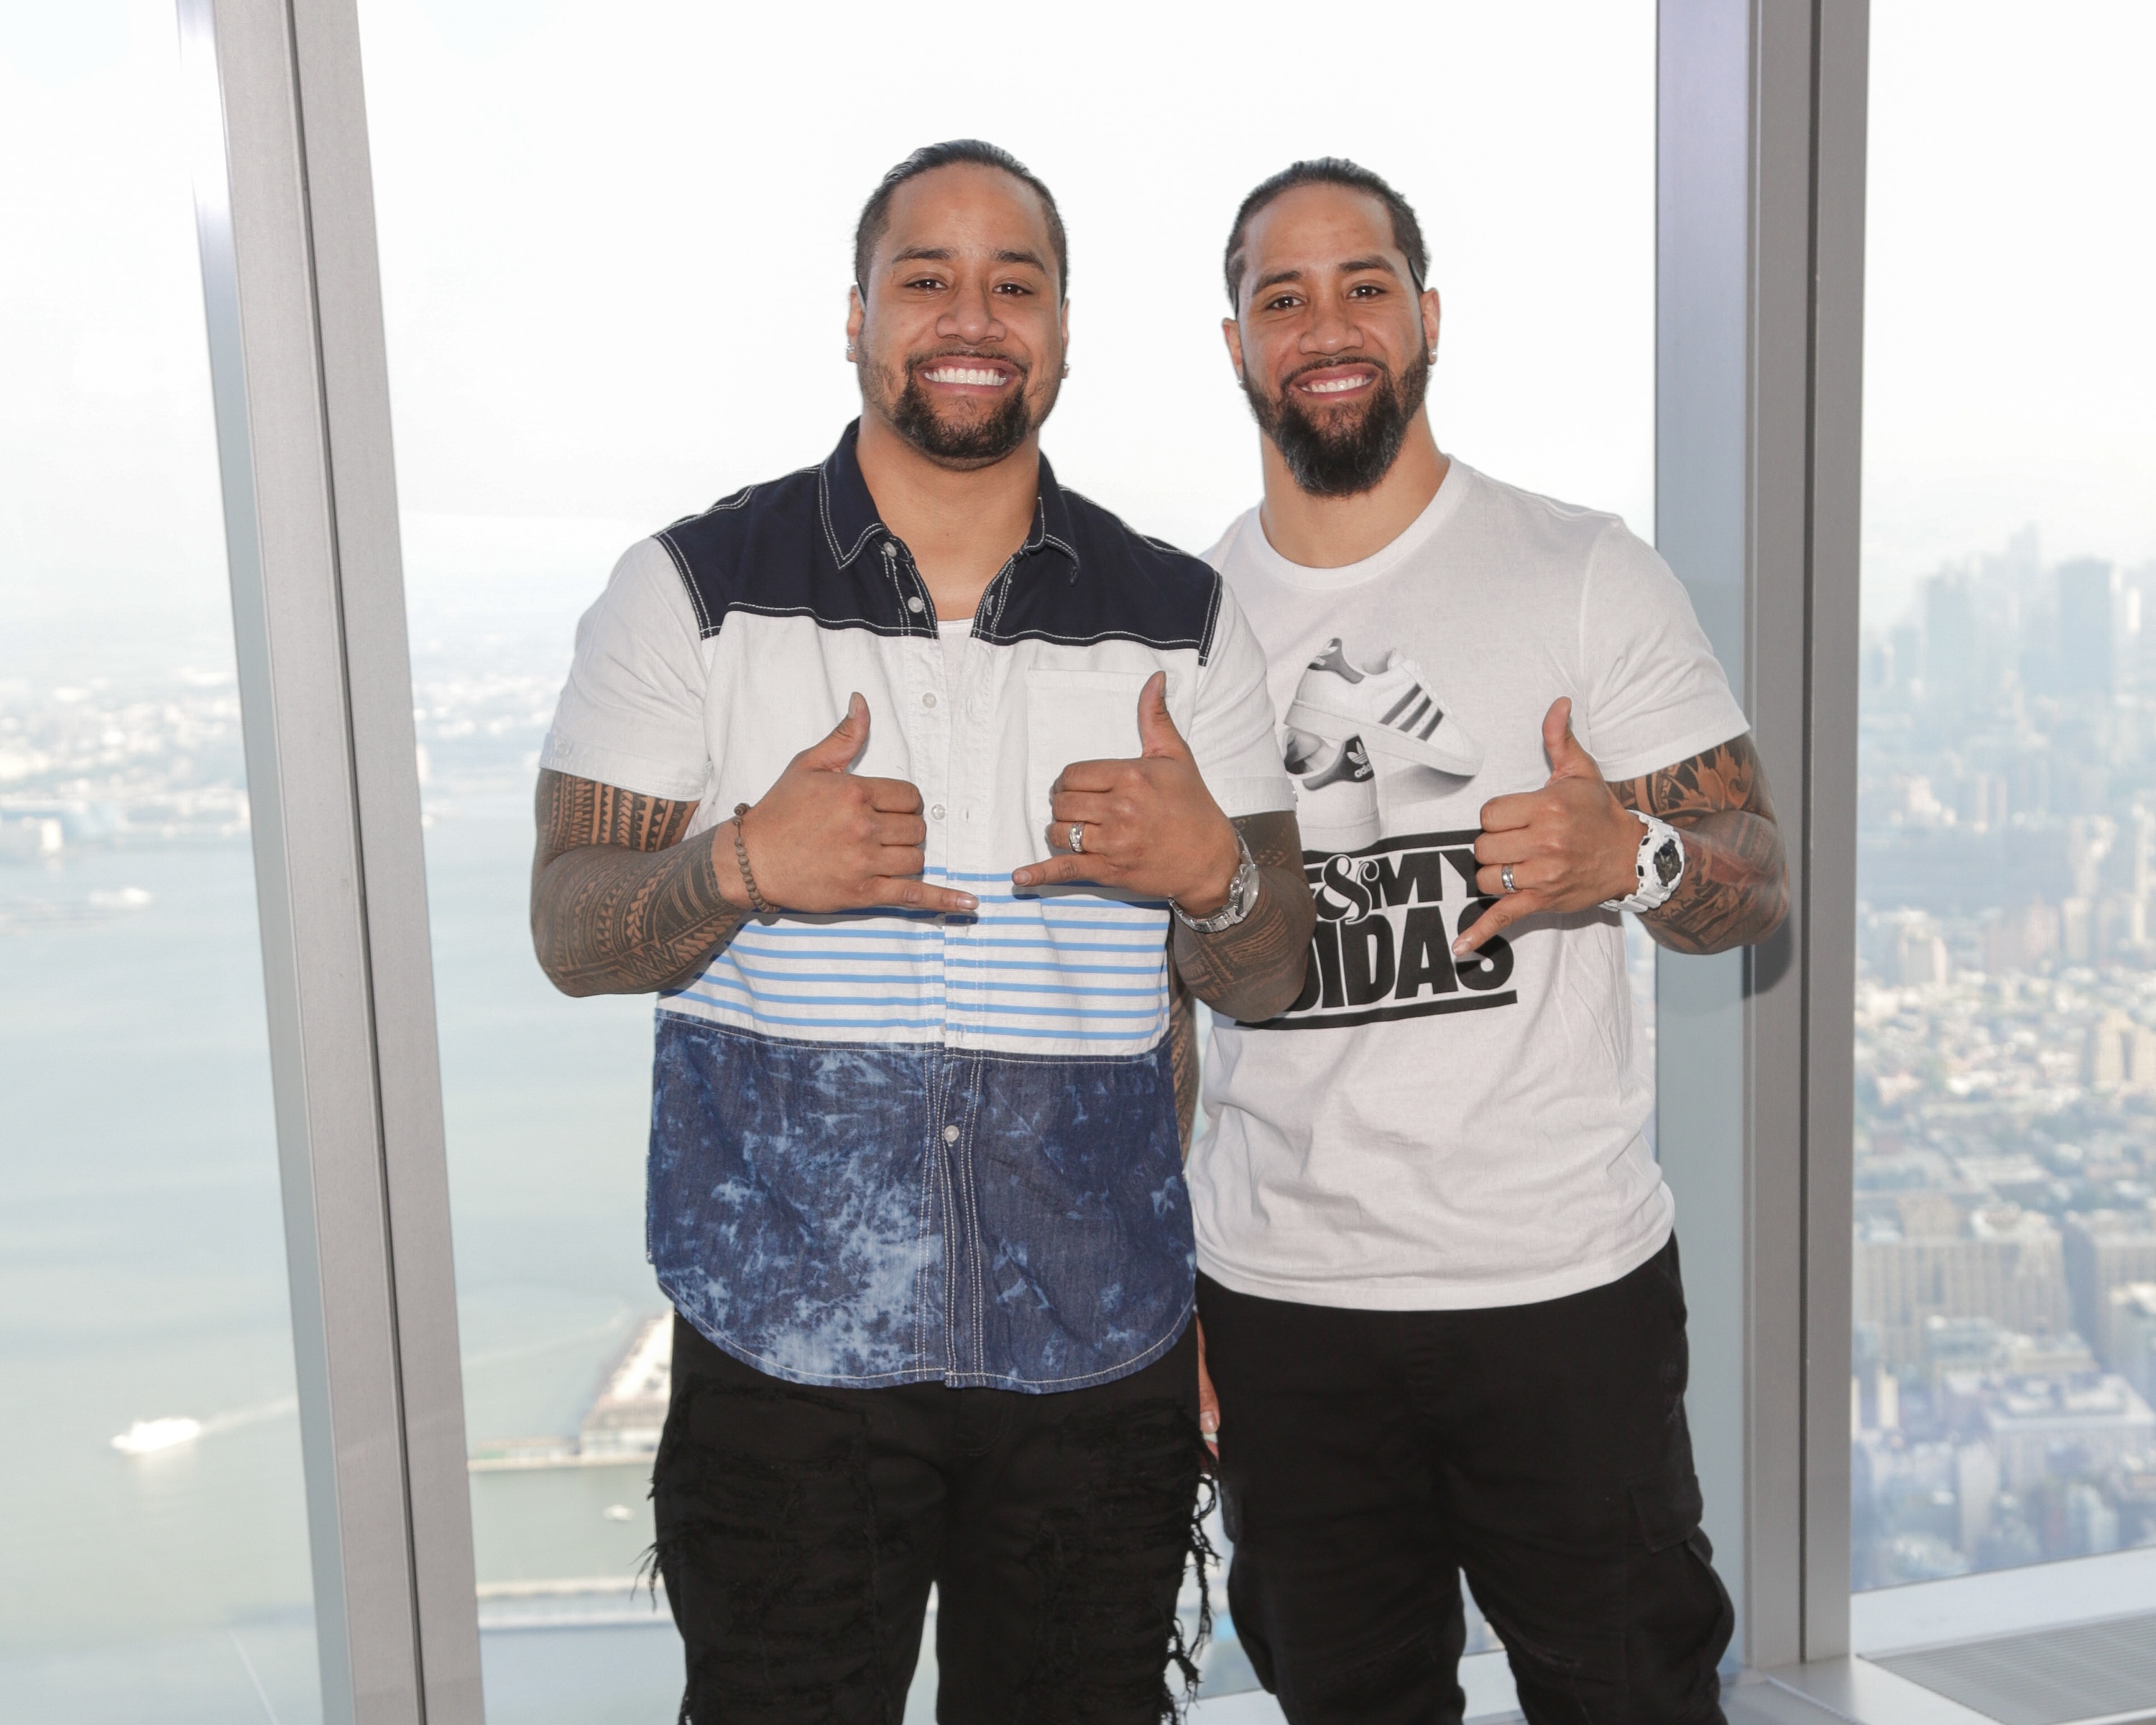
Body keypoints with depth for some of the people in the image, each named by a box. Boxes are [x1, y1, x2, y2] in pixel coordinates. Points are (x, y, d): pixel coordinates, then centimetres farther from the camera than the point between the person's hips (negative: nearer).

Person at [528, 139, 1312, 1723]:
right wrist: (747, 865, -23)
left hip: (1098, 1352, 2)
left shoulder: (1184, 622, 3)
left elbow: (1266, 983, 5)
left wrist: (1211, 875, -17)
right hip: (783, 1342, -1)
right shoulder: (691, 594, -2)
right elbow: (570, 933, -4)